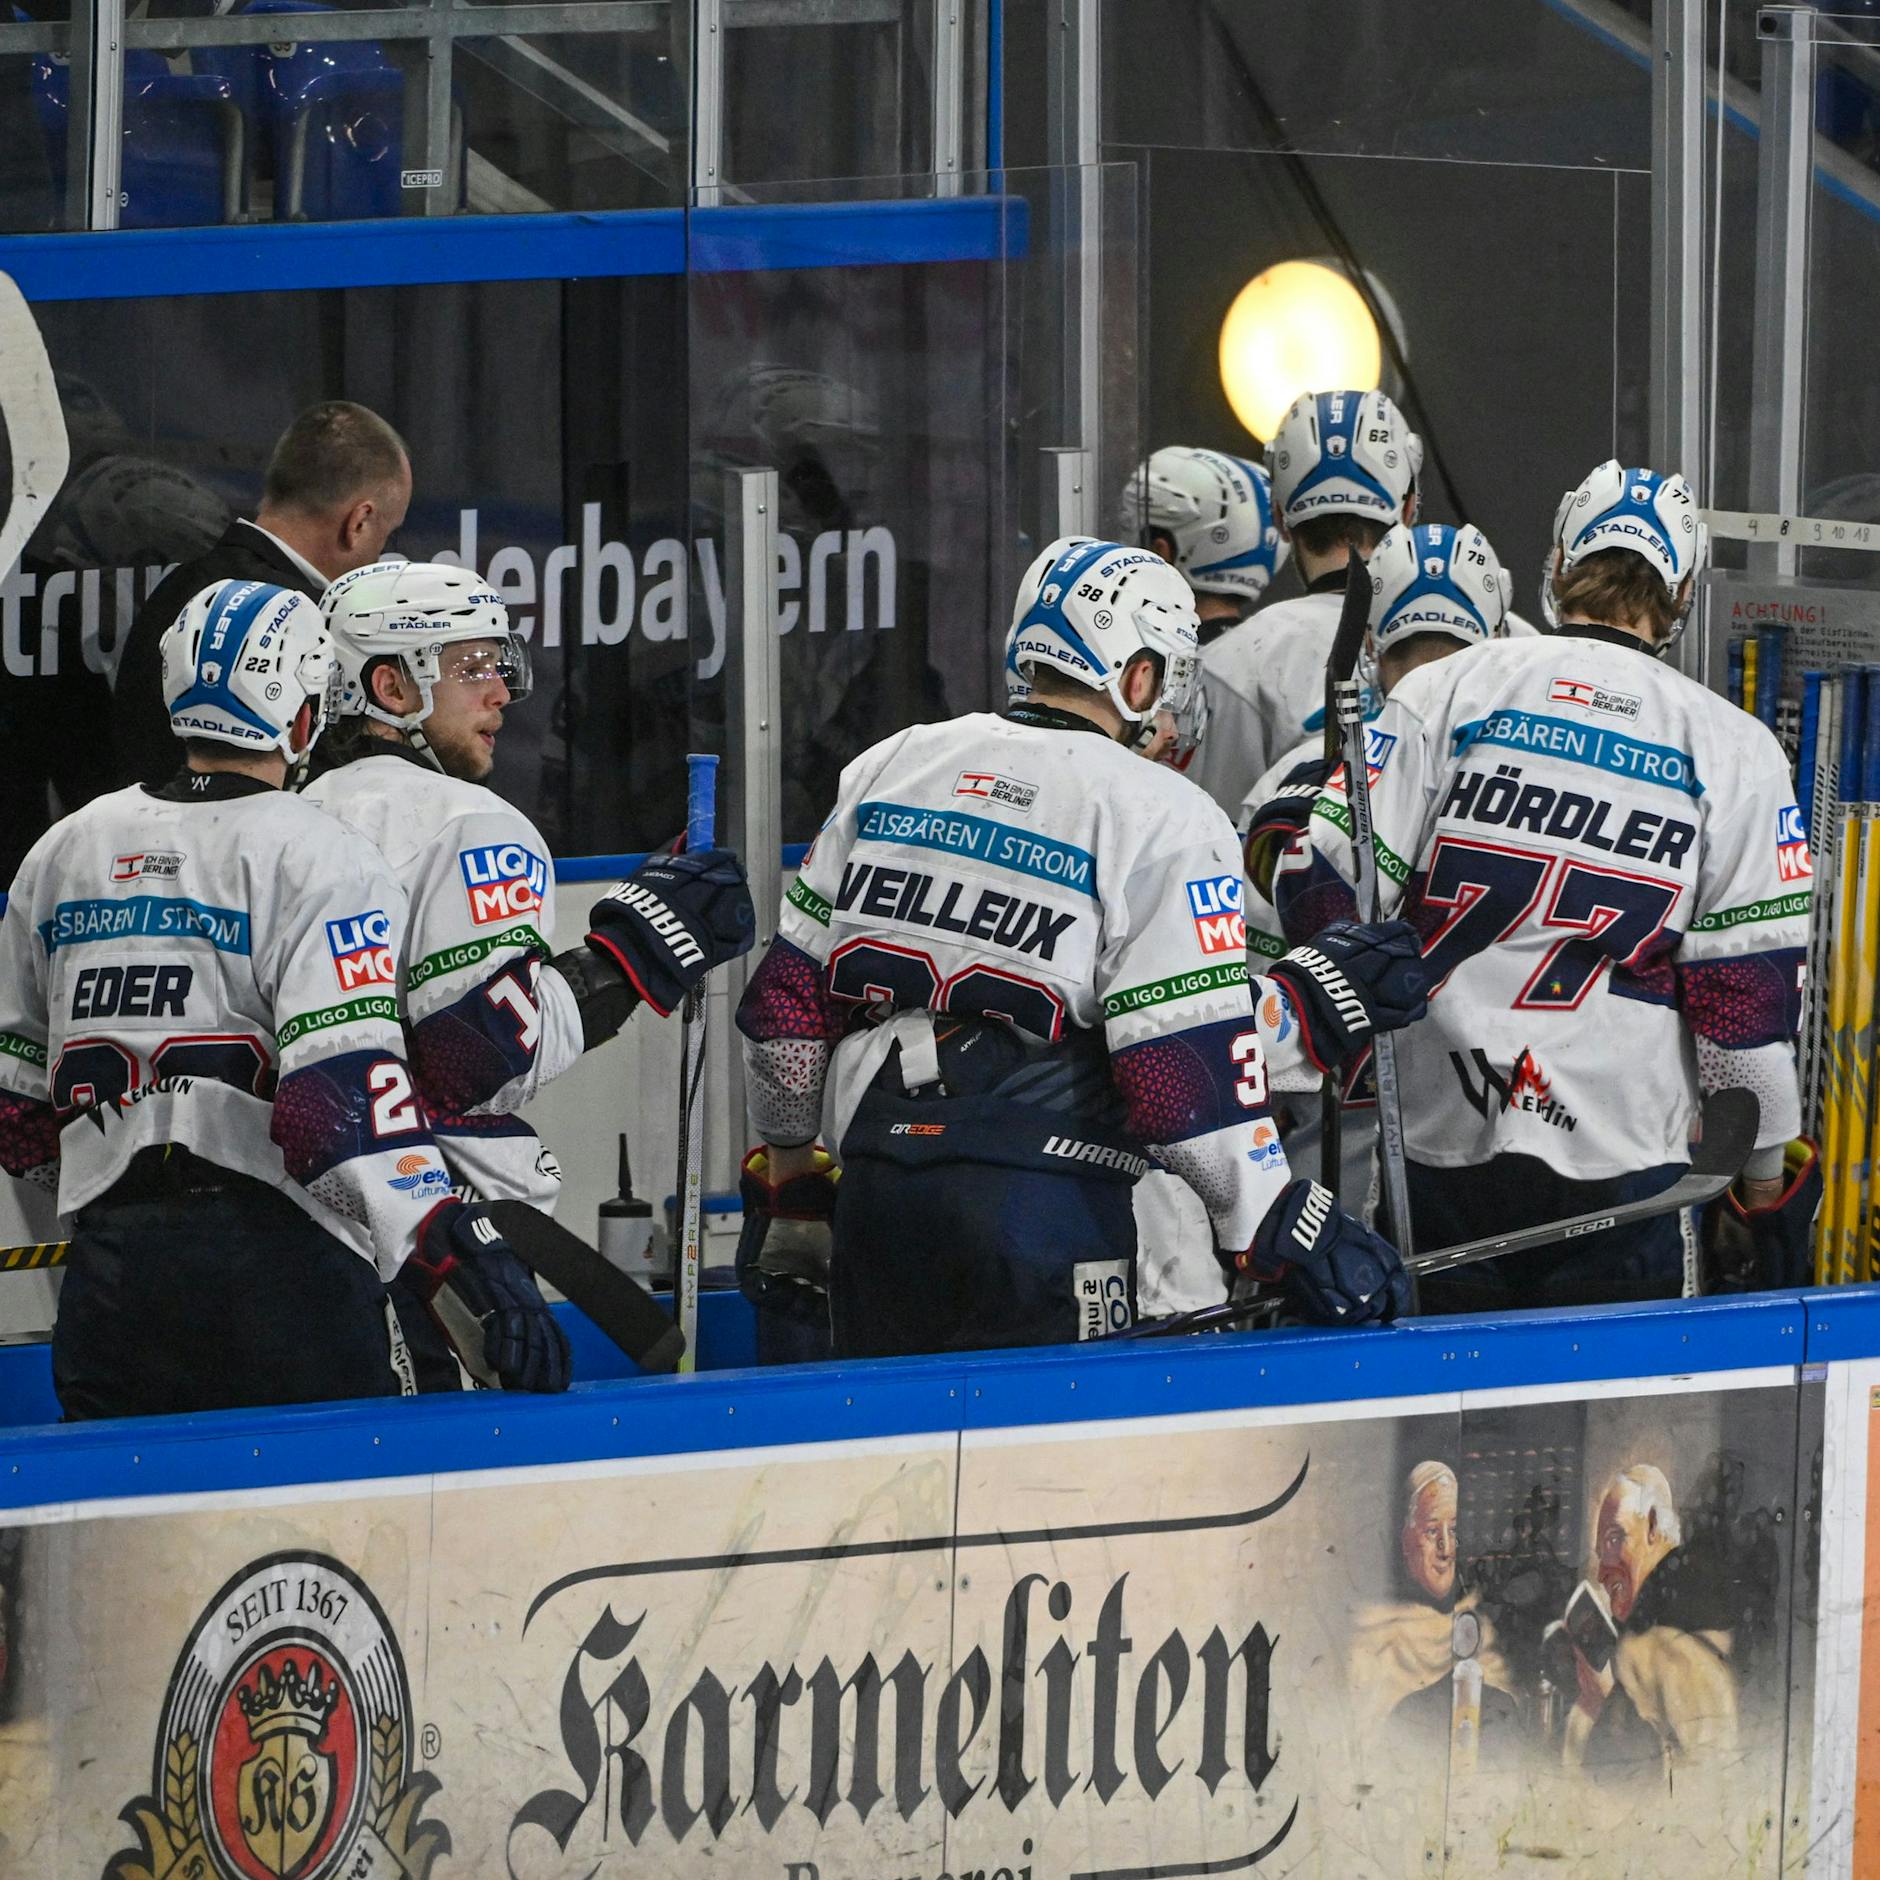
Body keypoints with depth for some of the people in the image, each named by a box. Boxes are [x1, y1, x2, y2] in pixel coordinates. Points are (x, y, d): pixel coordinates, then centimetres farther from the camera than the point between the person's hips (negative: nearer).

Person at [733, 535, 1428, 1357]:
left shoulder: (887, 767, 12)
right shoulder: (1164, 817, -6)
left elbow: (787, 993, 15)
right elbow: (1184, 1063, -11)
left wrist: (786, 1161, 28)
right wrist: (1279, 1230, -3)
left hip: (873, 1193, 5)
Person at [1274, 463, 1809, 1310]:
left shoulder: (1443, 693, 0)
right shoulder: (1733, 748, 0)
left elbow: (1327, 877, -3)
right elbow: (1746, 977, -2)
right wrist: (1763, 1158, 9)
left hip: (1440, 1138, 1)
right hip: (1617, 1160, -1)